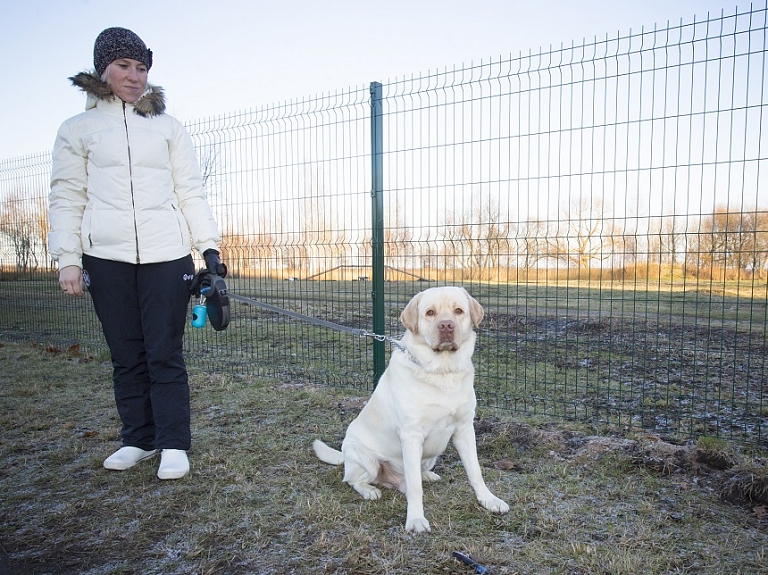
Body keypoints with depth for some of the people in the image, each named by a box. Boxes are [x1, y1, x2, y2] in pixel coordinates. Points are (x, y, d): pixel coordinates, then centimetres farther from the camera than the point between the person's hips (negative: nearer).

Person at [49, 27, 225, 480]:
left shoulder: (168, 127, 14)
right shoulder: (78, 130, 14)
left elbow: (192, 193, 10)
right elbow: (66, 198, 9)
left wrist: (210, 246, -1)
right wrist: (67, 259, -1)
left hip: (167, 257, -1)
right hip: (106, 259, 1)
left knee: (165, 354, -2)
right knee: (126, 357, 7)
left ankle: (173, 444, 7)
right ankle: (139, 439, 20)